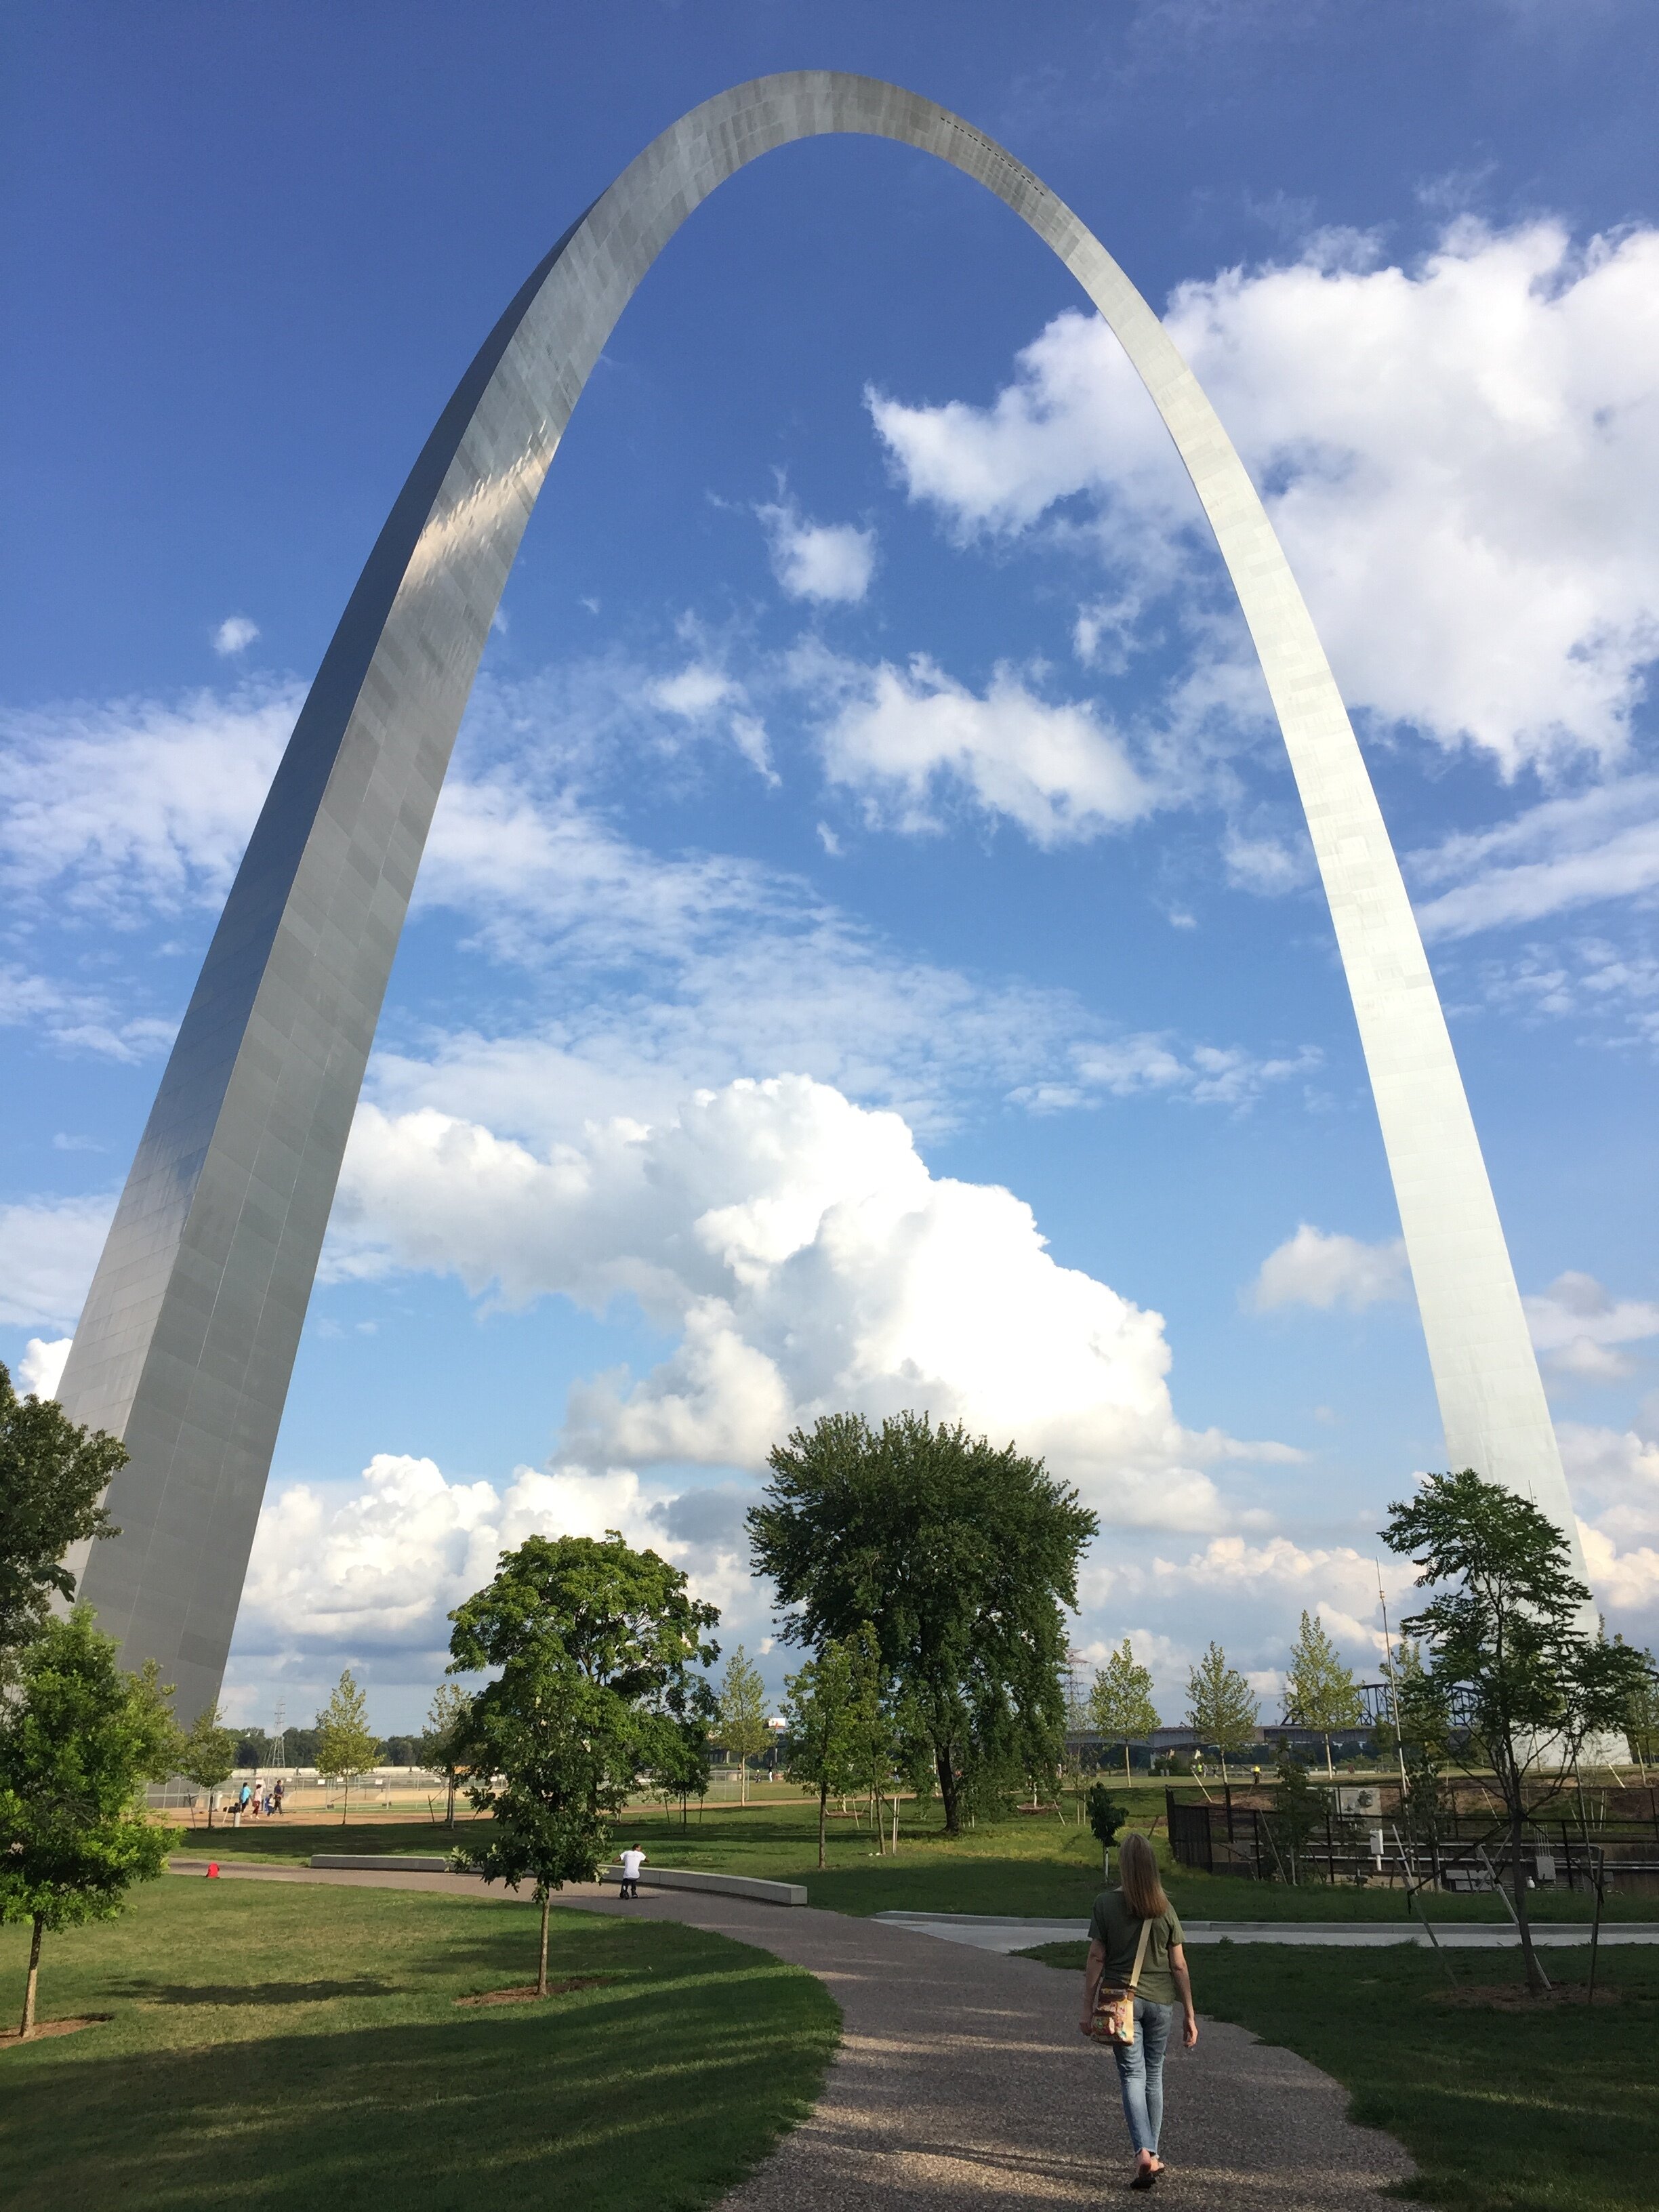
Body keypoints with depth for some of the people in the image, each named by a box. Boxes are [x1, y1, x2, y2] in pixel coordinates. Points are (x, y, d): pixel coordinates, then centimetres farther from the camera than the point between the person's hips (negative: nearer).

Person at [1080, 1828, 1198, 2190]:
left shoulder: (1106, 1904, -11)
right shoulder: (1165, 1909, -6)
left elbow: (1096, 1959, -8)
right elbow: (1179, 1966, -3)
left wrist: (1087, 2008, 0)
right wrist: (1190, 2016, 7)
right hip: (1160, 2001, 2)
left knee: (1132, 2076, 2)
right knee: (1154, 2077, 18)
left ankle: (1143, 2153, -14)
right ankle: (1152, 2154, 26)